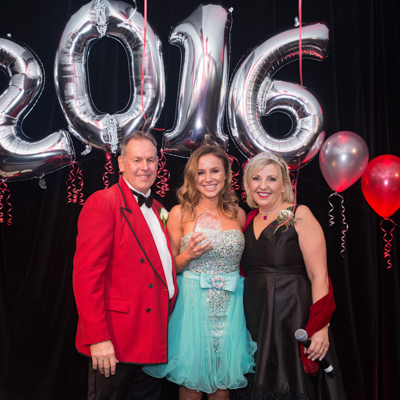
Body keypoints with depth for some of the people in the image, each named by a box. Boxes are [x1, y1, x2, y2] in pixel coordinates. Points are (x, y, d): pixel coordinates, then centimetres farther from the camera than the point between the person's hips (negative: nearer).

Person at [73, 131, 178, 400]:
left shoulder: (157, 209, 13)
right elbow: (87, 274, -18)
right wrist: (98, 338, -22)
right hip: (116, 342, -7)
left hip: (156, 336, 8)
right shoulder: (102, 203, -12)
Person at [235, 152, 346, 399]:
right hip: (256, 318, 6)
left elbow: (319, 276, -13)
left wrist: (320, 327, -19)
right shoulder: (249, 220, 10)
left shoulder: (299, 215, -8)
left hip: (293, 316, -5)